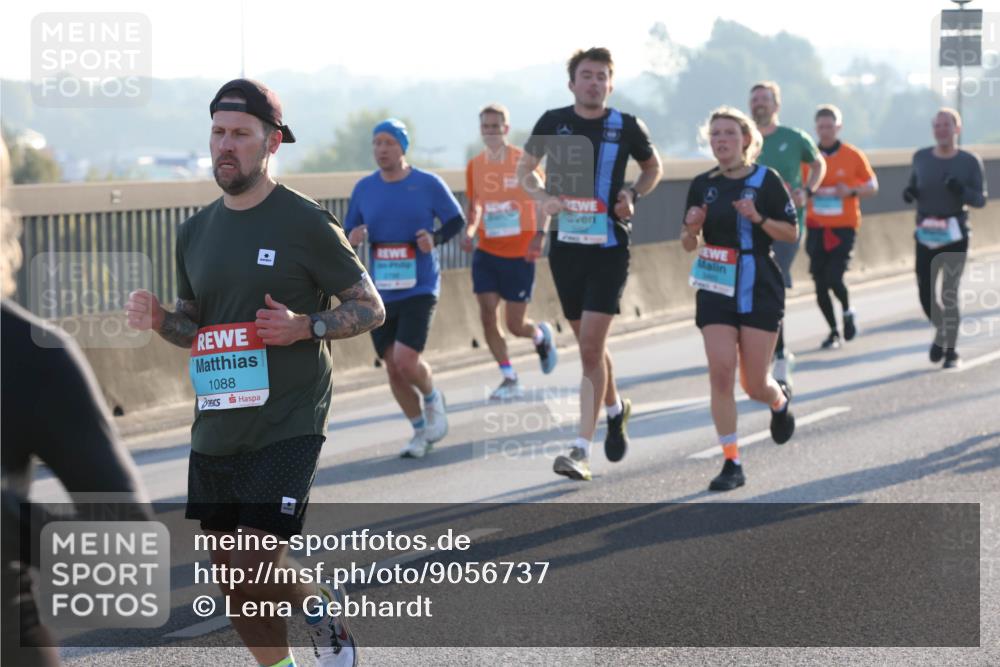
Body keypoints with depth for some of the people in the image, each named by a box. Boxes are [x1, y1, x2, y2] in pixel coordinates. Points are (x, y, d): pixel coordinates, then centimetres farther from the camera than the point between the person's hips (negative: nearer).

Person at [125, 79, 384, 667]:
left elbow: (371, 308, -2)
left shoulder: (307, 223, -7)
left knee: (259, 576, -14)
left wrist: (305, 326, -19)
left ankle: (328, 613, 16)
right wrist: (160, 321, -1)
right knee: (236, 588, 9)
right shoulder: (197, 231, 11)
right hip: (215, 433, 6)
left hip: (287, 426, -6)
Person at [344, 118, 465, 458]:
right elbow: (349, 232, 13)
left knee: (406, 360, -18)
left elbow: (456, 220, 5)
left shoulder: (428, 184, -5)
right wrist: (351, 239, -11)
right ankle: (421, 432, 25)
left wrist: (435, 238, -14)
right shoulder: (364, 188, 5)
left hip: (420, 289, -4)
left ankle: (432, 398, 16)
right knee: (393, 369, 5)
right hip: (381, 293, 4)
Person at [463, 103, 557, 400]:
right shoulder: (474, 166, 4)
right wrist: (469, 230, -3)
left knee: (515, 325, 0)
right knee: (487, 316, -9)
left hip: (519, 254, -3)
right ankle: (509, 379, 3)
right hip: (486, 253, 3)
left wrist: (539, 236, -18)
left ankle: (541, 335, 36)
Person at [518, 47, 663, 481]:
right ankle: (615, 408, 43)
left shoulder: (626, 127, -2)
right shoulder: (553, 122, 2)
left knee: (591, 345, -12)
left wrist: (632, 195, -3)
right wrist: (542, 196, -5)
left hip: (609, 247, -3)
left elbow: (653, 168, 16)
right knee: (588, 345, 14)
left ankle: (582, 450, -11)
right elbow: (525, 169, 15)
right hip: (566, 245, 3)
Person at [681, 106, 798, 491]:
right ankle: (732, 463, -5)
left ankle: (781, 401, 39)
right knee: (720, 372, -11)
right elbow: (688, 244, 12)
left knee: (754, 385, 1)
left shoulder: (766, 180, -4)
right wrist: (692, 228, -10)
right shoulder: (703, 185, 5)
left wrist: (758, 218, -18)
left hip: (760, 290, -2)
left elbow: (791, 234, -2)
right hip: (716, 290, 2)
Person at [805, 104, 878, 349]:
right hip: (816, 227, 2)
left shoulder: (853, 156, -1)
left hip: (843, 227, -2)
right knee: (820, 284, 2)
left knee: (834, 278, -14)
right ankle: (833, 331, 20)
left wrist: (852, 191, -13)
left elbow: (872, 186, 6)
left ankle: (847, 312, 17)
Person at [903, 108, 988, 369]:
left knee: (949, 294, -5)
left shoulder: (970, 162, -3)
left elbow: (981, 200, -2)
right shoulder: (921, 158, 4)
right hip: (926, 237, 3)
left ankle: (951, 351, 10)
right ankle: (941, 330, 32)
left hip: (955, 238, -2)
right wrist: (909, 192, -5)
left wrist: (962, 191, -22)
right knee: (926, 296, 0)